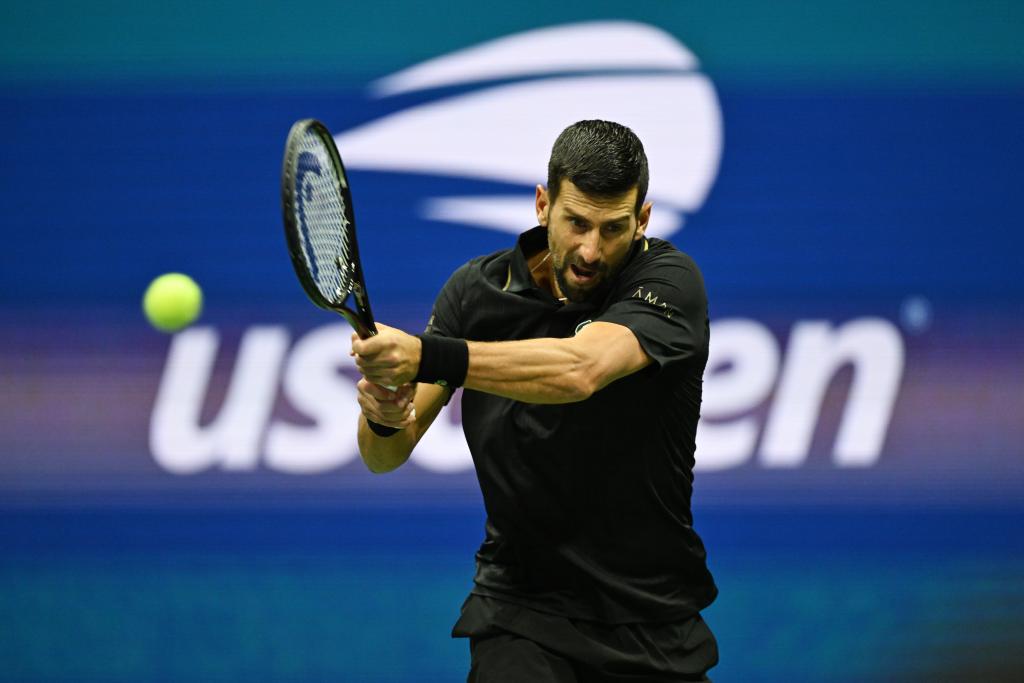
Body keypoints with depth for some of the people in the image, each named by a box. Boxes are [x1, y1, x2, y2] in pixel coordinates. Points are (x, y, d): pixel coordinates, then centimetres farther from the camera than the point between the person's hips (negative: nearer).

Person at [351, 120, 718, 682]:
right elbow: (384, 457, -4)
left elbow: (579, 370, -34)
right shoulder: (476, 290, -3)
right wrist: (383, 419, -28)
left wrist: (429, 357, -46)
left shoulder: (670, 281, -13)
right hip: (521, 607, 0)